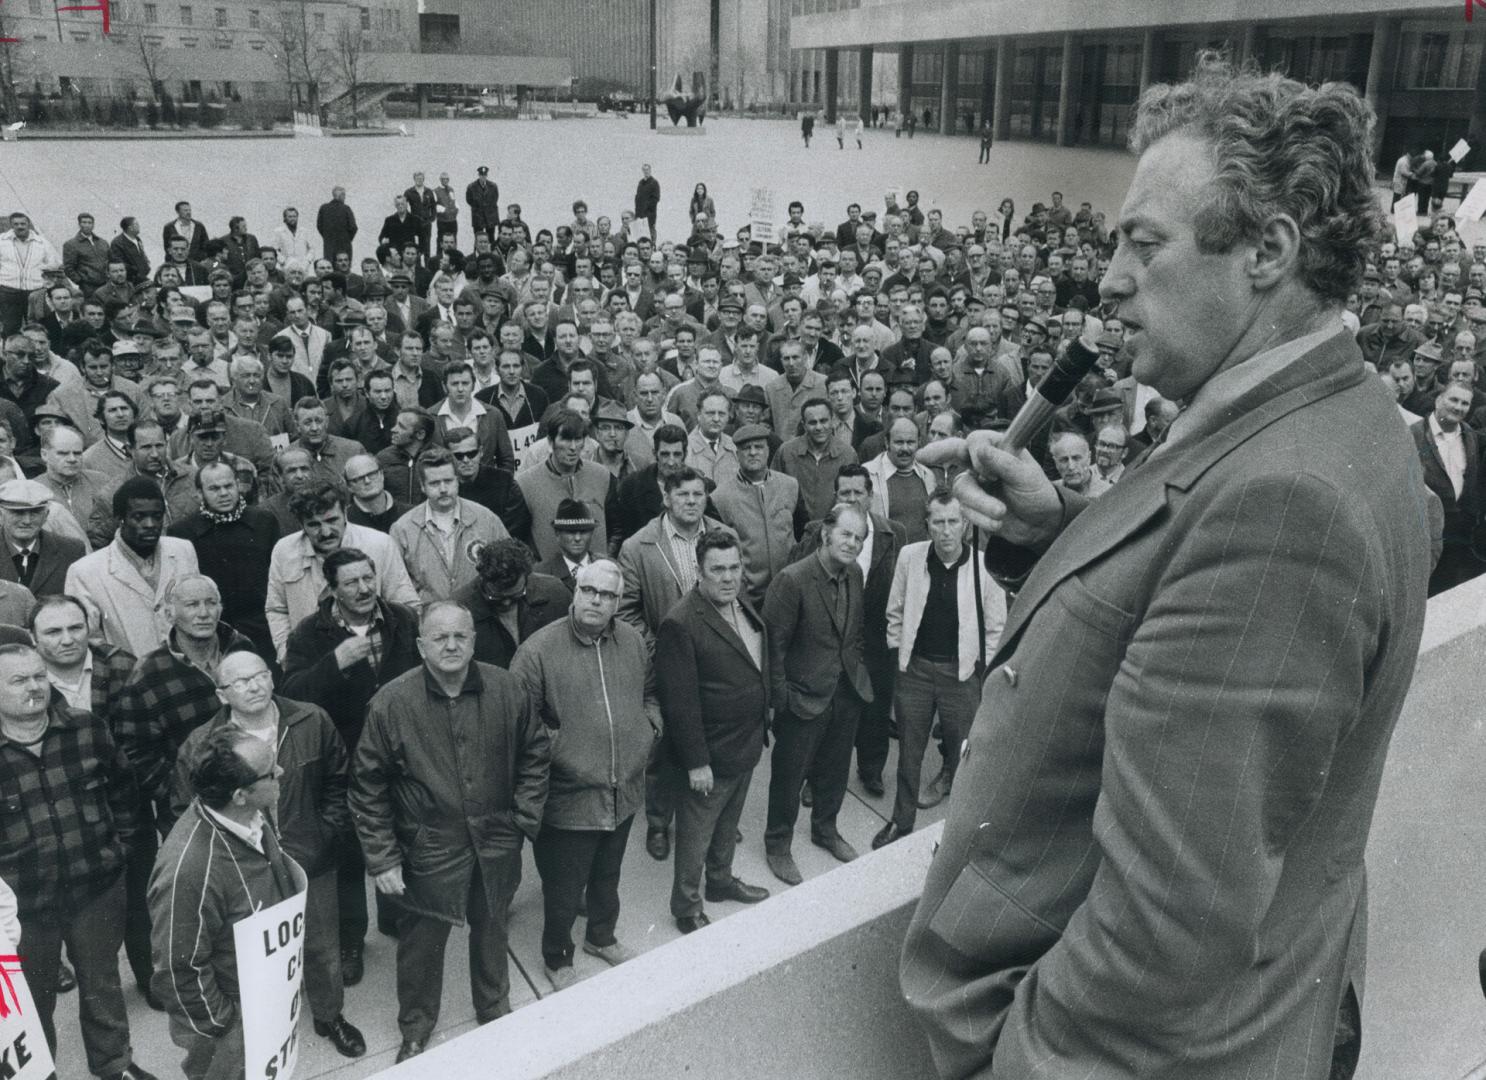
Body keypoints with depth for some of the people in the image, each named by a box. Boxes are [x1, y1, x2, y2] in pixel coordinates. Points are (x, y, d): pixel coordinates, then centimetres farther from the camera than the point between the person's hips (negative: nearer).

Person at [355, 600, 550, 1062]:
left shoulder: (506, 690, -10)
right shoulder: (391, 703, -17)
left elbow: (535, 752, 4)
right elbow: (369, 786, -10)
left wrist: (524, 816, -2)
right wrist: (381, 857, -11)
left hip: (496, 843, 2)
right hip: (429, 850, -2)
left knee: (491, 930, 23)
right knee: (422, 941, 15)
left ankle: (494, 1008, 49)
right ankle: (416, 1028, 41)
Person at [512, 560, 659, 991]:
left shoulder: (632, 640, 0)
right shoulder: (539, 649, -18)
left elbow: (650, 692, 16)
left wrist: (650, 726, 0)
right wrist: (554, 747, -22)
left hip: (624, 790, 5)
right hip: (570, 797, -5)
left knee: (608, 875, 27)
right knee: (564, 889, 12)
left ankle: (602, 937, 52)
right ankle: (557, 959, 37)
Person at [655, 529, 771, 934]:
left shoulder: (743, 606, 3)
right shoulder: (681, 624, -25)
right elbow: (680, 701, -23)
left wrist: (764, 725, 15)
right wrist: (696, 763, -21)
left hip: (746, 746, 8)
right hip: (710, 756, -8)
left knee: (728, 824, 26)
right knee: (696, 835, 11)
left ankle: (721, 880, 47)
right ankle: (686, 907, 29)